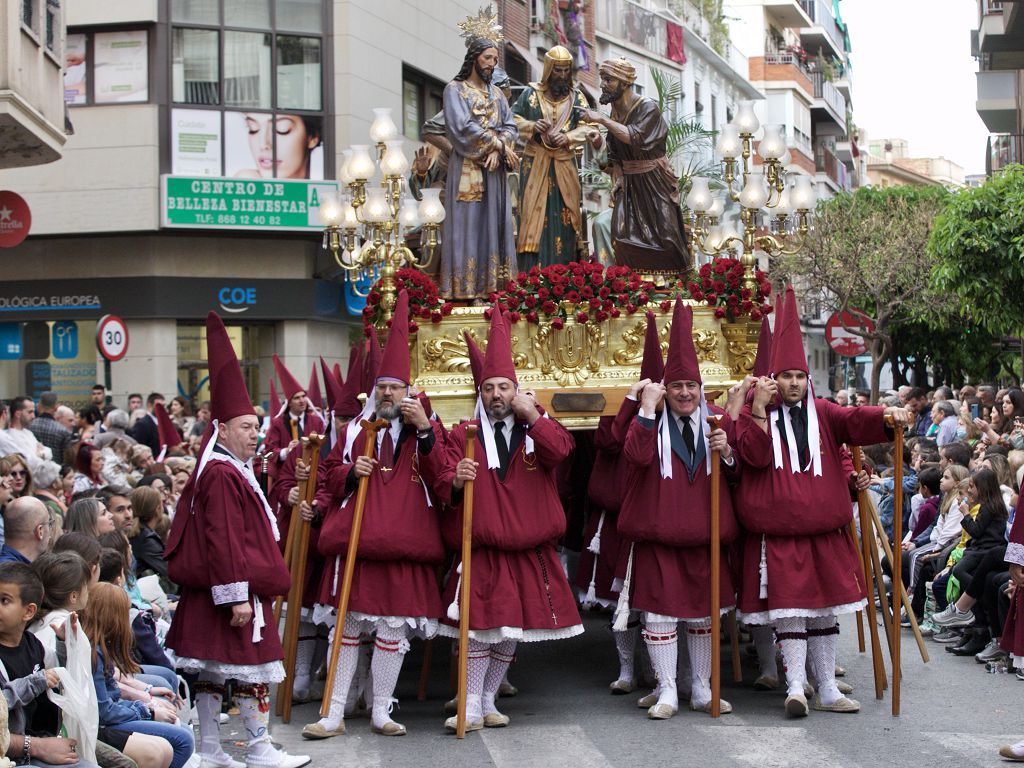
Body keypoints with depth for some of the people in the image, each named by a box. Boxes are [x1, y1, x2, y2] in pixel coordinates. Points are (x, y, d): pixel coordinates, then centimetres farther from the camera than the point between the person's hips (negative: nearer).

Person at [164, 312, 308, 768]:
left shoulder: (232, 470, 17)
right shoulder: (222, 476, -17)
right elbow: (224, 540, -22)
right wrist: (237, 595, -23)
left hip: (209, 590, 10)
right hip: (231, 587, -10)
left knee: (211, 671, 11)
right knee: (251, 666, -4)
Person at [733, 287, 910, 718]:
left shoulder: (821, 413, 10)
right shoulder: (755, 412, 3)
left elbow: (854, 421, -8)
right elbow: (755, 455, -13)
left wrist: (886, 417, -27)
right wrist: (759, 408, -17)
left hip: (824, 529, 4)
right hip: (777, 533, -4)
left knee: (825, 609, 8)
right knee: (788, 610, -7)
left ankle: (827, 690, 15)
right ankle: (795, 688, -6)